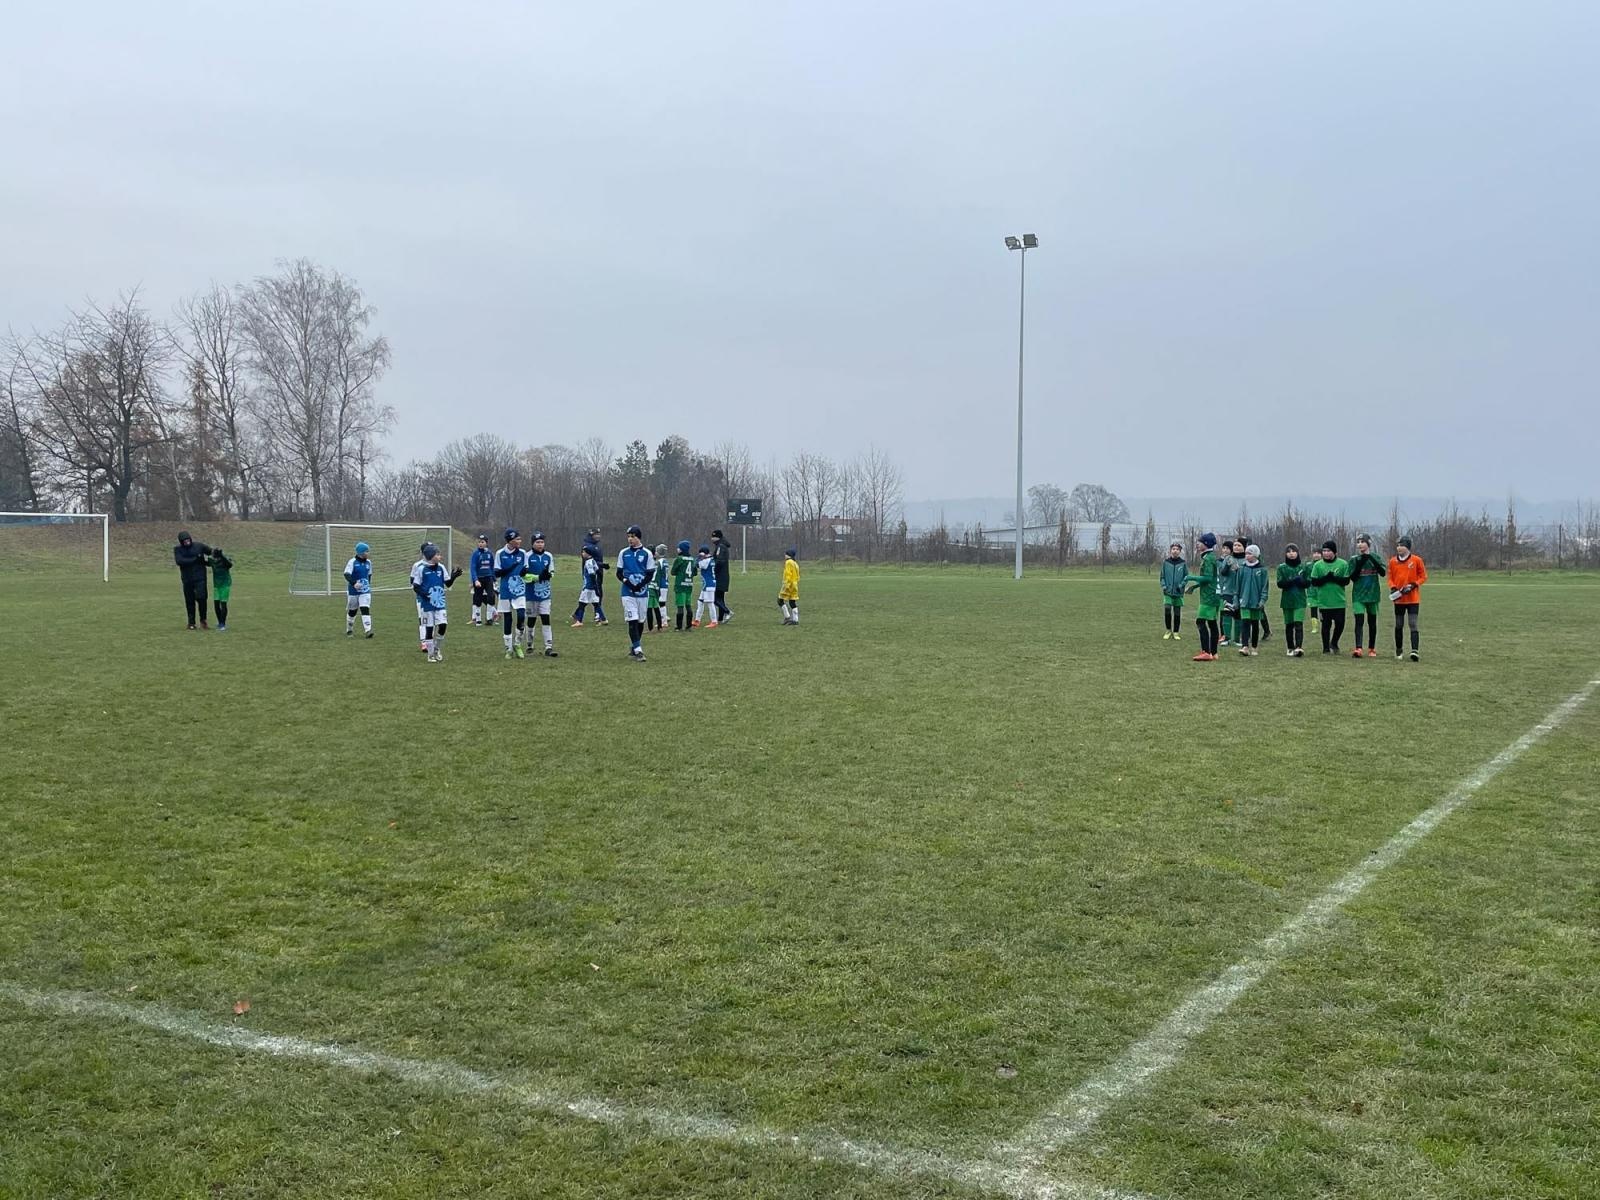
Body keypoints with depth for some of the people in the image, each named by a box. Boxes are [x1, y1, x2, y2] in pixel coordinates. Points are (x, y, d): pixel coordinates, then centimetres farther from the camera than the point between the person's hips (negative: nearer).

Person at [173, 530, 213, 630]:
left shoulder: (199, 546, 2)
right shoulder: (178, 549, 1)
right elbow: (179, 561, -15)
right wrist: (195, 559, -18)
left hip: (200, 578, -1)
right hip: (187, 579, 1)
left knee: (201, 598, -12)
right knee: (189, 601, 6)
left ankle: (203, 620, 3)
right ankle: (191, 622, 16)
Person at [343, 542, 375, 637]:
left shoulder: (368, 562, 5)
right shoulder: (352, 562, -11)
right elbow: (347, 574, -21)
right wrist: (354, 583, -35)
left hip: (365, 591, 3)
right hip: (353, 591, -3)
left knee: (365, 609, -12)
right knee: (352, 611, 9)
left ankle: (368, 630, -18)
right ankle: (349, 630, 27)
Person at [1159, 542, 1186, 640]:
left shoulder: (1183, 563, 2)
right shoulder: (1165, 562, 4)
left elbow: (1186, 576, 6)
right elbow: (1162, 576, 9)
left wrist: (1181, 585, -9)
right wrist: (1164, 586, -4)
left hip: (1178, 592, 0)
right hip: (1168, 592, 0)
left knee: (1177, 613, 4)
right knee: (1167, 610, -11)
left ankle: (1176, 632, 16)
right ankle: (1168, 631, 5)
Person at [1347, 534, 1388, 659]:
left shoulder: (1375, 558, 4)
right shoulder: (1354, 560, 3)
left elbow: (1383, 573, -10)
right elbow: (1353, 577, -6)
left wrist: (1371, 559, -19)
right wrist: (1360, 563, -15)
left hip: (1373, 594, 1)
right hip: (1358, 596, -1)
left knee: (1372, 622, 10)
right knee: (1359, 621, -13)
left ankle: (1371, 649, 20)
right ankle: (1358, 649, -22)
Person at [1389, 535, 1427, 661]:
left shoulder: (1416, 560, -4)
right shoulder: (1392, 561, 4)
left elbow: (1423, 576, 1)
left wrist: (1413, 585, -14)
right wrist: (1393, 588, -8)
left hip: (1413, 598, -3)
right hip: (1399, 599, 3)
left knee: (1413, 625, -10)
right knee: (1398, 626, 10)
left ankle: (1415, 651, -17)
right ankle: (1398, 650, 21)